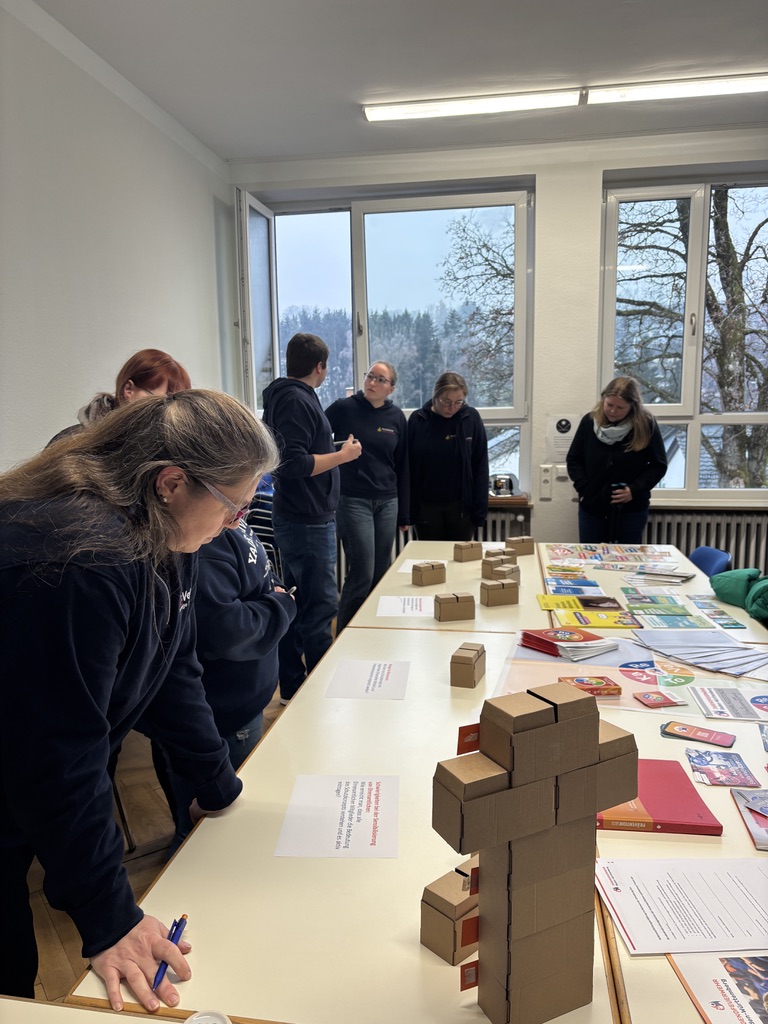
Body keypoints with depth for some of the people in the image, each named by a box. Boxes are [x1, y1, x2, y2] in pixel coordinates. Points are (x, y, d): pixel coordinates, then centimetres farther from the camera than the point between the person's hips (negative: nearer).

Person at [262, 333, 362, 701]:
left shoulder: (287, 396, 16)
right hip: (308, 521, -11)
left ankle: (293, 688, 26)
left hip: (294, 517, 11)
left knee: (298, 602, 16)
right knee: (321, 605, -5)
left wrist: (333, 449, 24)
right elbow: (295, 464, -25)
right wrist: (342, 455, -15)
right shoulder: (297, 401, -16)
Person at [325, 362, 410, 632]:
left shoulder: (396, 417, 7)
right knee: (362, 574, -7)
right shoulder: (343, 409, -3)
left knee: (381, 574, 8)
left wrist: (404, 513, 12)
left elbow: (402, 466, 11)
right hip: (352, 501, -4)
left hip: (387, 503, 4)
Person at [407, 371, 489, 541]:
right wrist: (406, 511, -2)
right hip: (426, 507, 1)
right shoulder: (417, 420, -4)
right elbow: (407, 468, -1)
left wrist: (480, 510, -6)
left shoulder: (471, 418, -5)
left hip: (461, 506, 0)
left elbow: (480, 467, -3)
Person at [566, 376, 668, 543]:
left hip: (631, 509, -2)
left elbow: (659, 465, -4)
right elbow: (573, 459, 4)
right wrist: (583, 488, -9)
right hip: (592, 506, 2)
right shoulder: (589, 421, -4)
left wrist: (634, 489, -16)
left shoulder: (646, 425, -10)